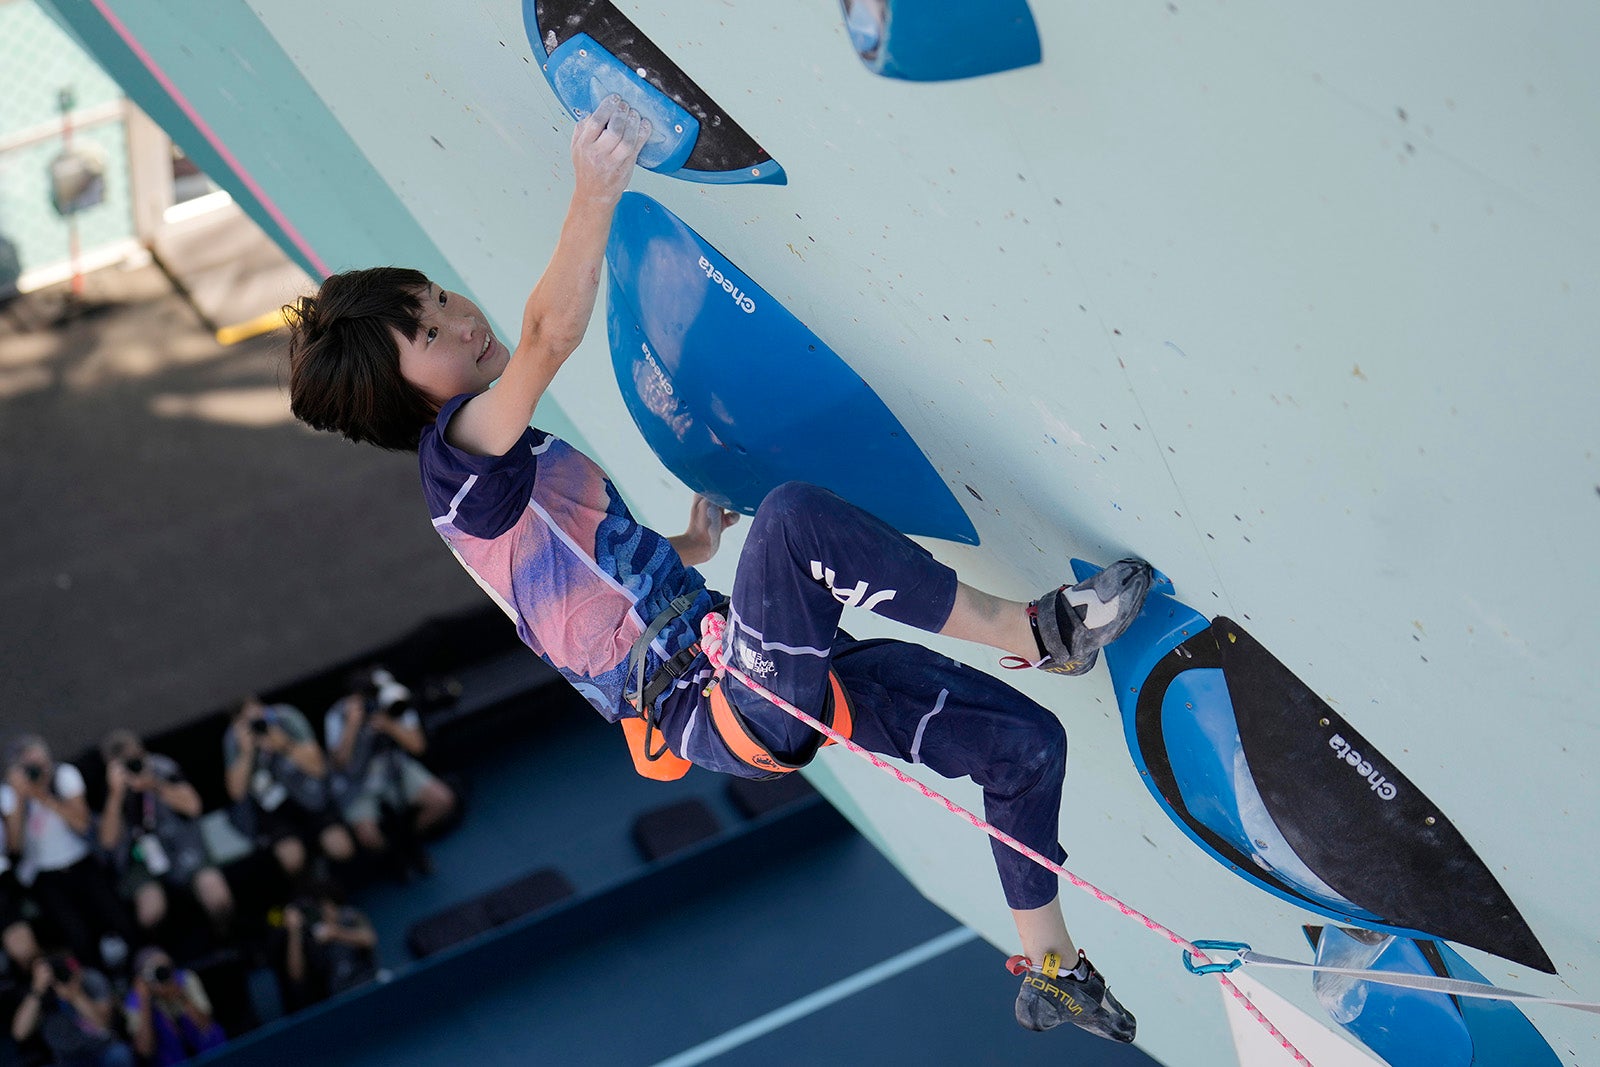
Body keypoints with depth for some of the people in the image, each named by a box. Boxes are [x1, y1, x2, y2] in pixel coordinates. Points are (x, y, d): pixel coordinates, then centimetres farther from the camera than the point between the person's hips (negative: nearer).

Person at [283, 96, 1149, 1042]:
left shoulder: (503, 469, 21)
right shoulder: (456, 454, -10)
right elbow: (553, 335, -28)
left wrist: (686, 551, 21)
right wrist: (597, 192, -35)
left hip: (736, 674, 10)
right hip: (716, 707, -10)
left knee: (1027, 740, 8)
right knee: (793, 514, -36)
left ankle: (1051, 972, 23)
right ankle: (1034, 634, -19)